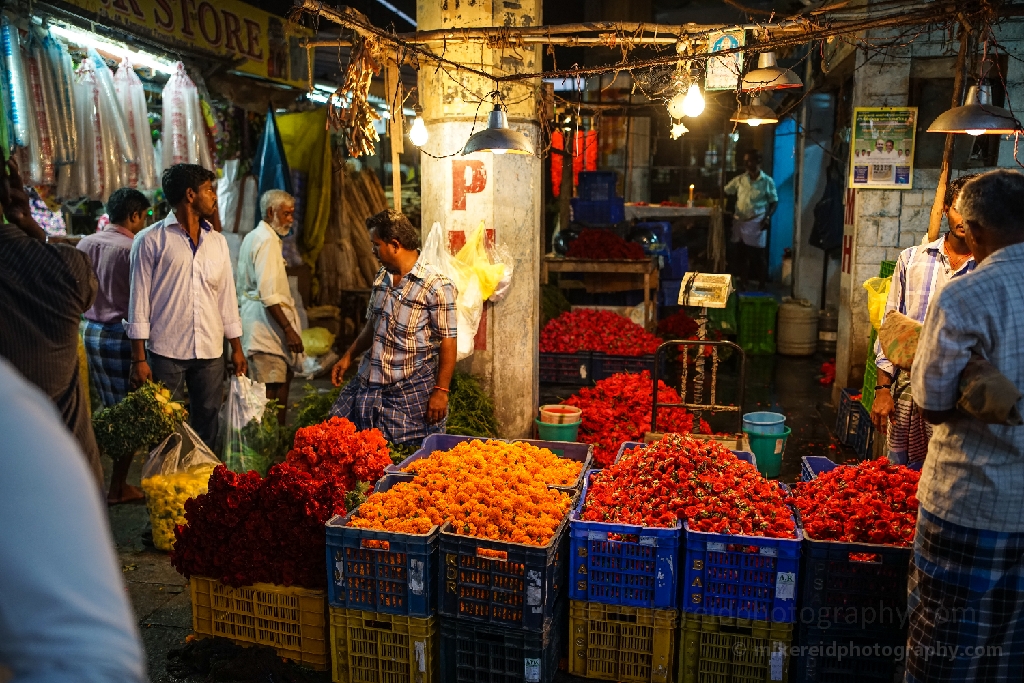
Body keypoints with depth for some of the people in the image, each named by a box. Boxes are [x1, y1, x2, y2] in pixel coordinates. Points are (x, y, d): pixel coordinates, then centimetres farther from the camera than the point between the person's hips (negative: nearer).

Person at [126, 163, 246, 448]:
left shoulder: (218, 241, 12)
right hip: (167, 352, -4)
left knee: (207, 427, 10)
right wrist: (139, 358, -7)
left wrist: (237, 348, 11)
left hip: (211, 352, 4)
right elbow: (139, 300, -3)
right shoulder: (151, 240, -2)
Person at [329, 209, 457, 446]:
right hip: (370, 381, 7)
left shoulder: (436, 286, -16)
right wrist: (348, 356, 16)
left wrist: (441, 391, -17)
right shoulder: (382, 278, 8)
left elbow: (448, 342, -16)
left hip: (413, 389, -7)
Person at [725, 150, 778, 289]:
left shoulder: (767, 181, -3)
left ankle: (762, 283, 11)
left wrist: (768, 217, -13)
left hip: (757, 224, -4)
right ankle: (743, 281, 23)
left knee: (758, 256, 0)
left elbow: (774, 202, 1)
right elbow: (725, 190, 9)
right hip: (740, 222, 4)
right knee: (741, 254, 11)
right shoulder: (739, 179, 5)